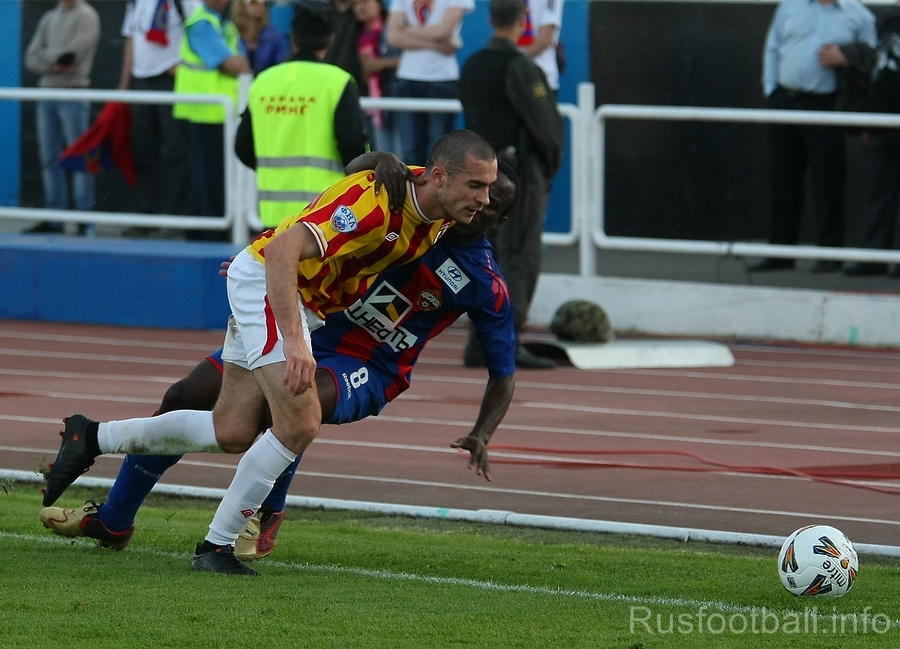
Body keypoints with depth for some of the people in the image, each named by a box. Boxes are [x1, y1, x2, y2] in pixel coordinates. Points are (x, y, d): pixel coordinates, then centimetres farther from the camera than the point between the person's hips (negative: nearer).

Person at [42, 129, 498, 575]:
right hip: (265, 281, -9)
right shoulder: (377, 201, -31)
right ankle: (217, 546, -8)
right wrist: (293, 341, -42)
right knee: (299, 424, -18)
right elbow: (282, 250, -36)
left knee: (231, 434, 8)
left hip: (307, 298, 9)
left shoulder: (437, 212, -5)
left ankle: (92, 438, 21)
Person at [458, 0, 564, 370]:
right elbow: (546, 124, -13)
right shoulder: (519, 67, -13)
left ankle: (479, 344, 11)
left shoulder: (471, 67, 10)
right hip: (520, 171, -7)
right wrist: (550, 166, 4)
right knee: (521, 260, -5)